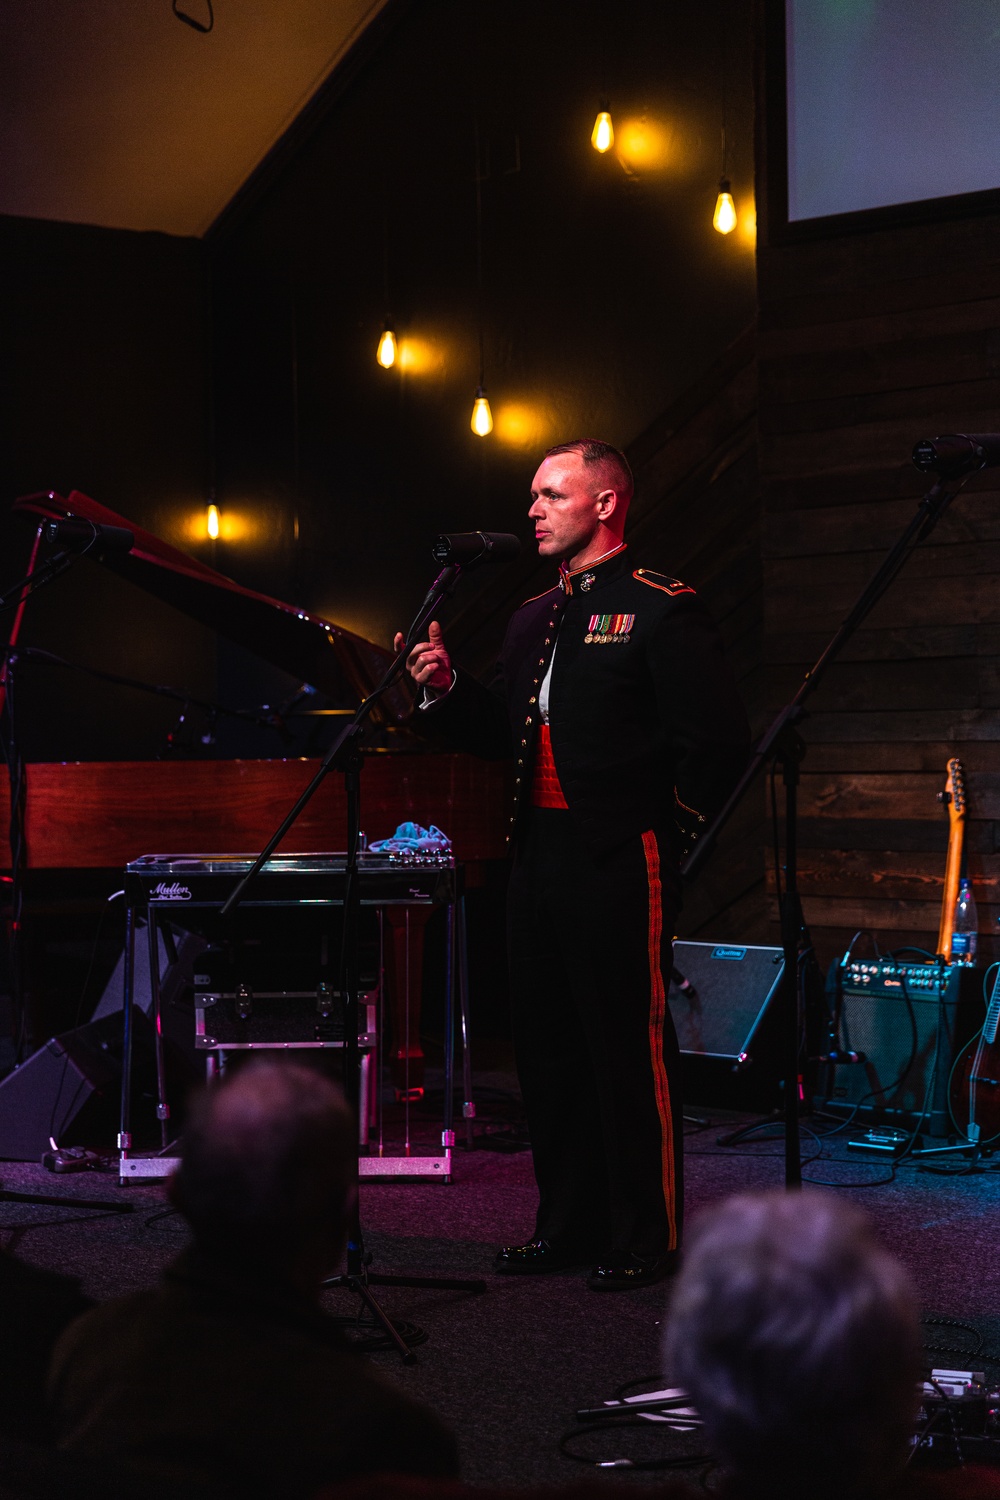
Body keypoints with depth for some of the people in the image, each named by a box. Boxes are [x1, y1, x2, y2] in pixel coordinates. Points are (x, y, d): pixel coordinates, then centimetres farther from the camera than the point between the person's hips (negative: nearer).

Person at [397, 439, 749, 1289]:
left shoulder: (660, 610, -8)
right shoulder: (535, 618, 18)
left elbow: (718, 739, -13)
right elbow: (503, 735, 19)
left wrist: (670, 836, -8)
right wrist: (446, 691, 3)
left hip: (619, 867, -8)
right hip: (539, 859, 8)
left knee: (631, 1052, -3)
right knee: (548, 1050, 12)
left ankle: (645, 1240, 6)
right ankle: (568, 1225, 22)